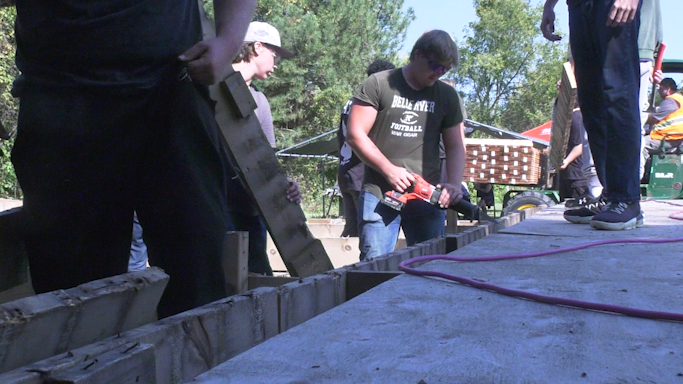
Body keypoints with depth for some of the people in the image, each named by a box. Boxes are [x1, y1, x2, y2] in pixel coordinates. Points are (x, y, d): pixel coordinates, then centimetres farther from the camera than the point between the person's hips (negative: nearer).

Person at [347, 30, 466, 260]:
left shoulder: (447, 96, 14)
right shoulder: (378, 85, 2)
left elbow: (456, 146, 15)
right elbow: (355, 135, -3)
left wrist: (454, 184, -3)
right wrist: (389, 170, -11)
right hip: (379, 193, -3)